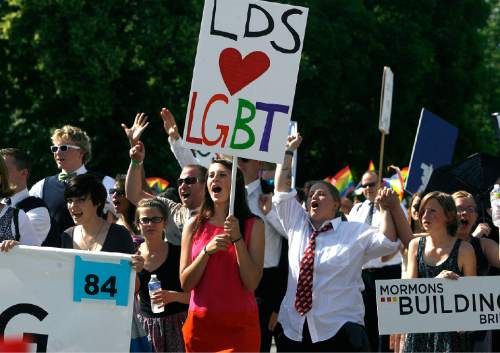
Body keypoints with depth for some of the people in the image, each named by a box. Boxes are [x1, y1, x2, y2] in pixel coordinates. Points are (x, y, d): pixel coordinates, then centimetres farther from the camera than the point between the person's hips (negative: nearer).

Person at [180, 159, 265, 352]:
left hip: (240, 325, -2)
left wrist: (237, 238, -14)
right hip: (201, 323, 2)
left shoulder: (254, 225, 0)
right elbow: (185, 283, 1)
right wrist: (207, 251, -13)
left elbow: (252, 283, -8)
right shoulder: (194, 225, 5)